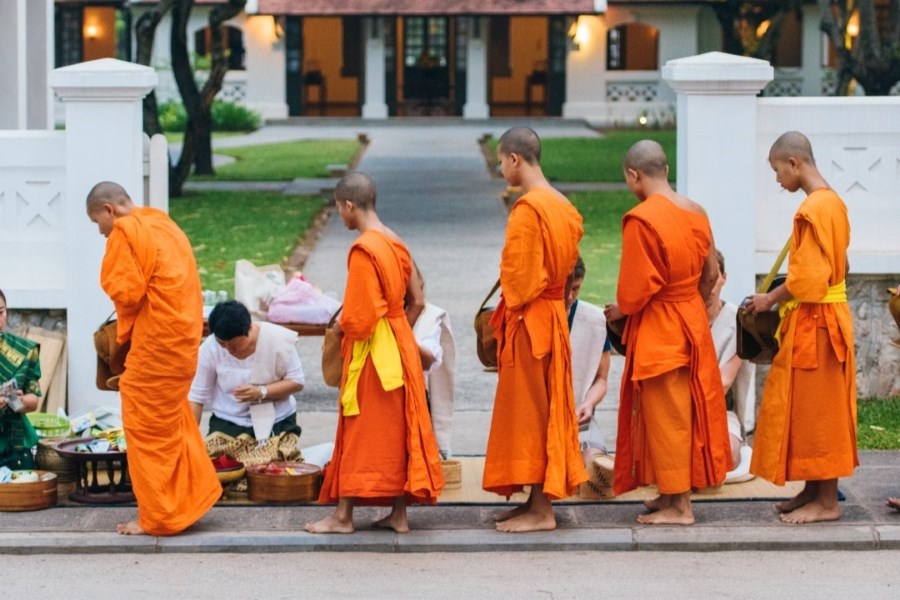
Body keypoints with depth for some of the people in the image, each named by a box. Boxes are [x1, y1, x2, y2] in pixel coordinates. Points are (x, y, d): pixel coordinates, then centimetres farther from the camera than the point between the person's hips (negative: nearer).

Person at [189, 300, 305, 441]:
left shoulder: (278, 339, -16)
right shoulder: (209, 348, -14)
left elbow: (296, 382, -9)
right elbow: (196, 397, -9)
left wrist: (261, 392, -25)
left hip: (277, 421, -1)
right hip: (228, 423, 1)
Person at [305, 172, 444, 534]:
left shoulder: (363, 251, -18)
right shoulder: (396, 244, 8)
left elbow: (357, 318, -19)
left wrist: (340, 326, 0)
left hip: (371, 353, -8)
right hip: (401, 344, 8)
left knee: (360, 433, -1)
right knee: (397, 430, 10)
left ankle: (343, 516, 5)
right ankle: (399, 514, 13)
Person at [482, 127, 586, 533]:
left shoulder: (527, 208, -18)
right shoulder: (562, 205, 10)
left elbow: (520, 271, -19)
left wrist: (513, 308, -5)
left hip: (529, 320, -9)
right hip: (553, 313, 9)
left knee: (529, 411, -3)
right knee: (544, 410, 13)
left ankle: (540, 511, 0)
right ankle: (539, 501, 19)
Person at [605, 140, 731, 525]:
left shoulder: (641, 219, -20)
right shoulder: (696, 213, 3)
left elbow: (636, 287, -18)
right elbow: (709, 273, 10)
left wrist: (621, 309, 0)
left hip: (657, 330, -8)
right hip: (692, 321, 8)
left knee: (666, 416, 0)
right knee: (687, 409, 14)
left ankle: (678, 506, 5)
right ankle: (675, 492, 23)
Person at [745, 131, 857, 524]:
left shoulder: (814, 209, -19)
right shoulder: (832, 201, 11)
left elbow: (807, 278, -23)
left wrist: (771, 299, -9)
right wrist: (779, 298, 13)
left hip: (814, 323, -10)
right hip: (824, 318, 10)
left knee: (815, 410, -3)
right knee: (812, 410, 15)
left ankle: (826, 502, 2)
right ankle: (814, 491, 21)